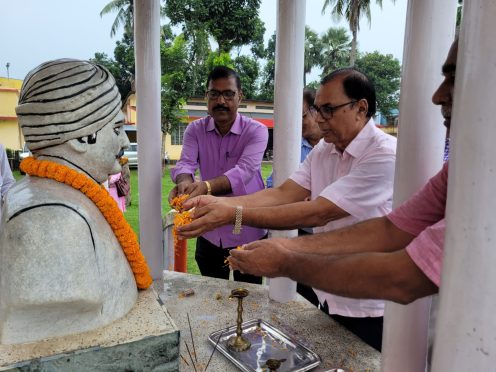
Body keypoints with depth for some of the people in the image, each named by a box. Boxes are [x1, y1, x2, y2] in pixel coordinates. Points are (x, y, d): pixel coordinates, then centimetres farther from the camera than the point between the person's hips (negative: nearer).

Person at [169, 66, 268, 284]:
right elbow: (185, 164, -13)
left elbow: (244, 171, -26)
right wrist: (185, 183, -38)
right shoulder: (195, 130, 1)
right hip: (209, 235, 3)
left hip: (248, 235, -3)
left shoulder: (256, 131, -11)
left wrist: (207, 186, -44)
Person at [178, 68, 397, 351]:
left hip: (368, 310, -6)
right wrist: (218, 202, -21)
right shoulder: (323, 150, 3)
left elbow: (316, 213, -30)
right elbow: (283, 194, -8)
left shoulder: (385, 155, -23)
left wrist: (233, 214, -33)